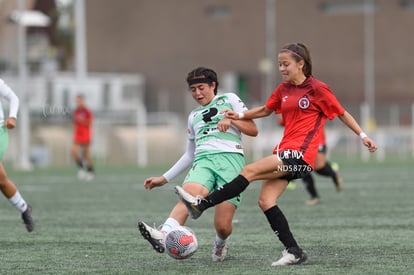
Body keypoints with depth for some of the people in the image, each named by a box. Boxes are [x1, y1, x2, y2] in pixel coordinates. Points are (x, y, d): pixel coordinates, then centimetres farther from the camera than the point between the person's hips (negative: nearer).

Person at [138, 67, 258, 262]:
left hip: (230, 158, -3)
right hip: (203, 160, 3)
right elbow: (190, 154, 35)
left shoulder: (229, 100, 16)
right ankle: (164, 236, -58)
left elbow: (253, 130, 11)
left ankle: (220, 244, 24)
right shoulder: (194, 116, 29)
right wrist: (164, 178, 30)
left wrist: (232, 119, -7)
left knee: (223, 226, -13)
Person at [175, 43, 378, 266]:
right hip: (285, 152, 7)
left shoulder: (317, 89, -4)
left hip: (300, 155, -7)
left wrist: (363, 136, 0)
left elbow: (342, 113, 3)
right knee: (265, 201, -6)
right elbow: (266, 110, 28)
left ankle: (201, 204, -18)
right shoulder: (283, 90, 14)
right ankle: (294, 252, -2)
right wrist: (240, 116, 14)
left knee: (250, 170, -18)